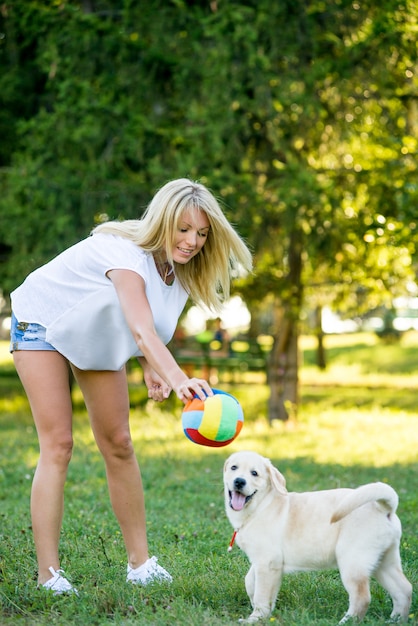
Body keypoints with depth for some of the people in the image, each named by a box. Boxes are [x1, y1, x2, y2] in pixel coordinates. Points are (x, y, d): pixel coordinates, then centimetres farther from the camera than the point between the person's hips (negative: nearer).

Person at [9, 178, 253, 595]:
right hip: (42, 321, -7)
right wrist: (179, 380, -68)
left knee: (118, 444, 4)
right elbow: (141, 330, -53)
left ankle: (140, 562, 9)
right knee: (57, 446, -14)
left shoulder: (177, 266, -13)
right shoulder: (128, 254, -37)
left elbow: (145, 325, 3)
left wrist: (151, 369, -15)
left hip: (95, 333, 7)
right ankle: (48, 573, -13)